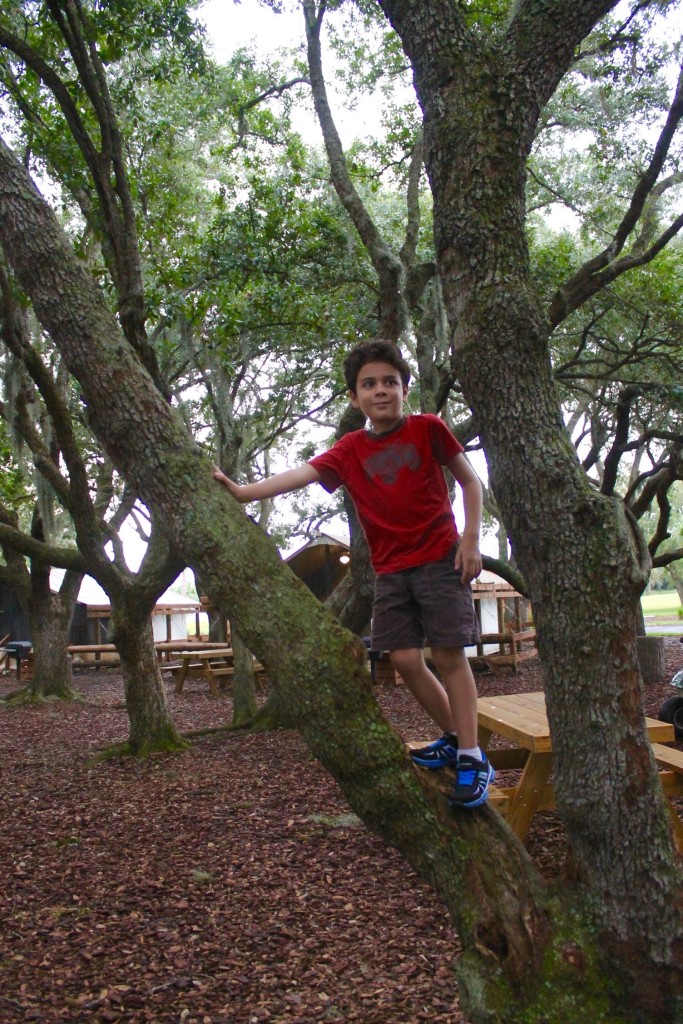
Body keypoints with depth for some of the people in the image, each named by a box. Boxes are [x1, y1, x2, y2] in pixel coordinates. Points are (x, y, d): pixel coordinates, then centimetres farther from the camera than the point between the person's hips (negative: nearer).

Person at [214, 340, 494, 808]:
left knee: (448, 654, -7)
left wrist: (471, 538, -5)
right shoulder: (350, 450, 3)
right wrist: (244, 491, -21)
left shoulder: (428, 429, -4)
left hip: (441, 558, -4)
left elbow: (470, 480, 3)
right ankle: (454, 738, 20)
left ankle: (473, 760, 1)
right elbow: (303, 473, -9)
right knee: (405, 659, 1)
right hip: (391, 570, 4)